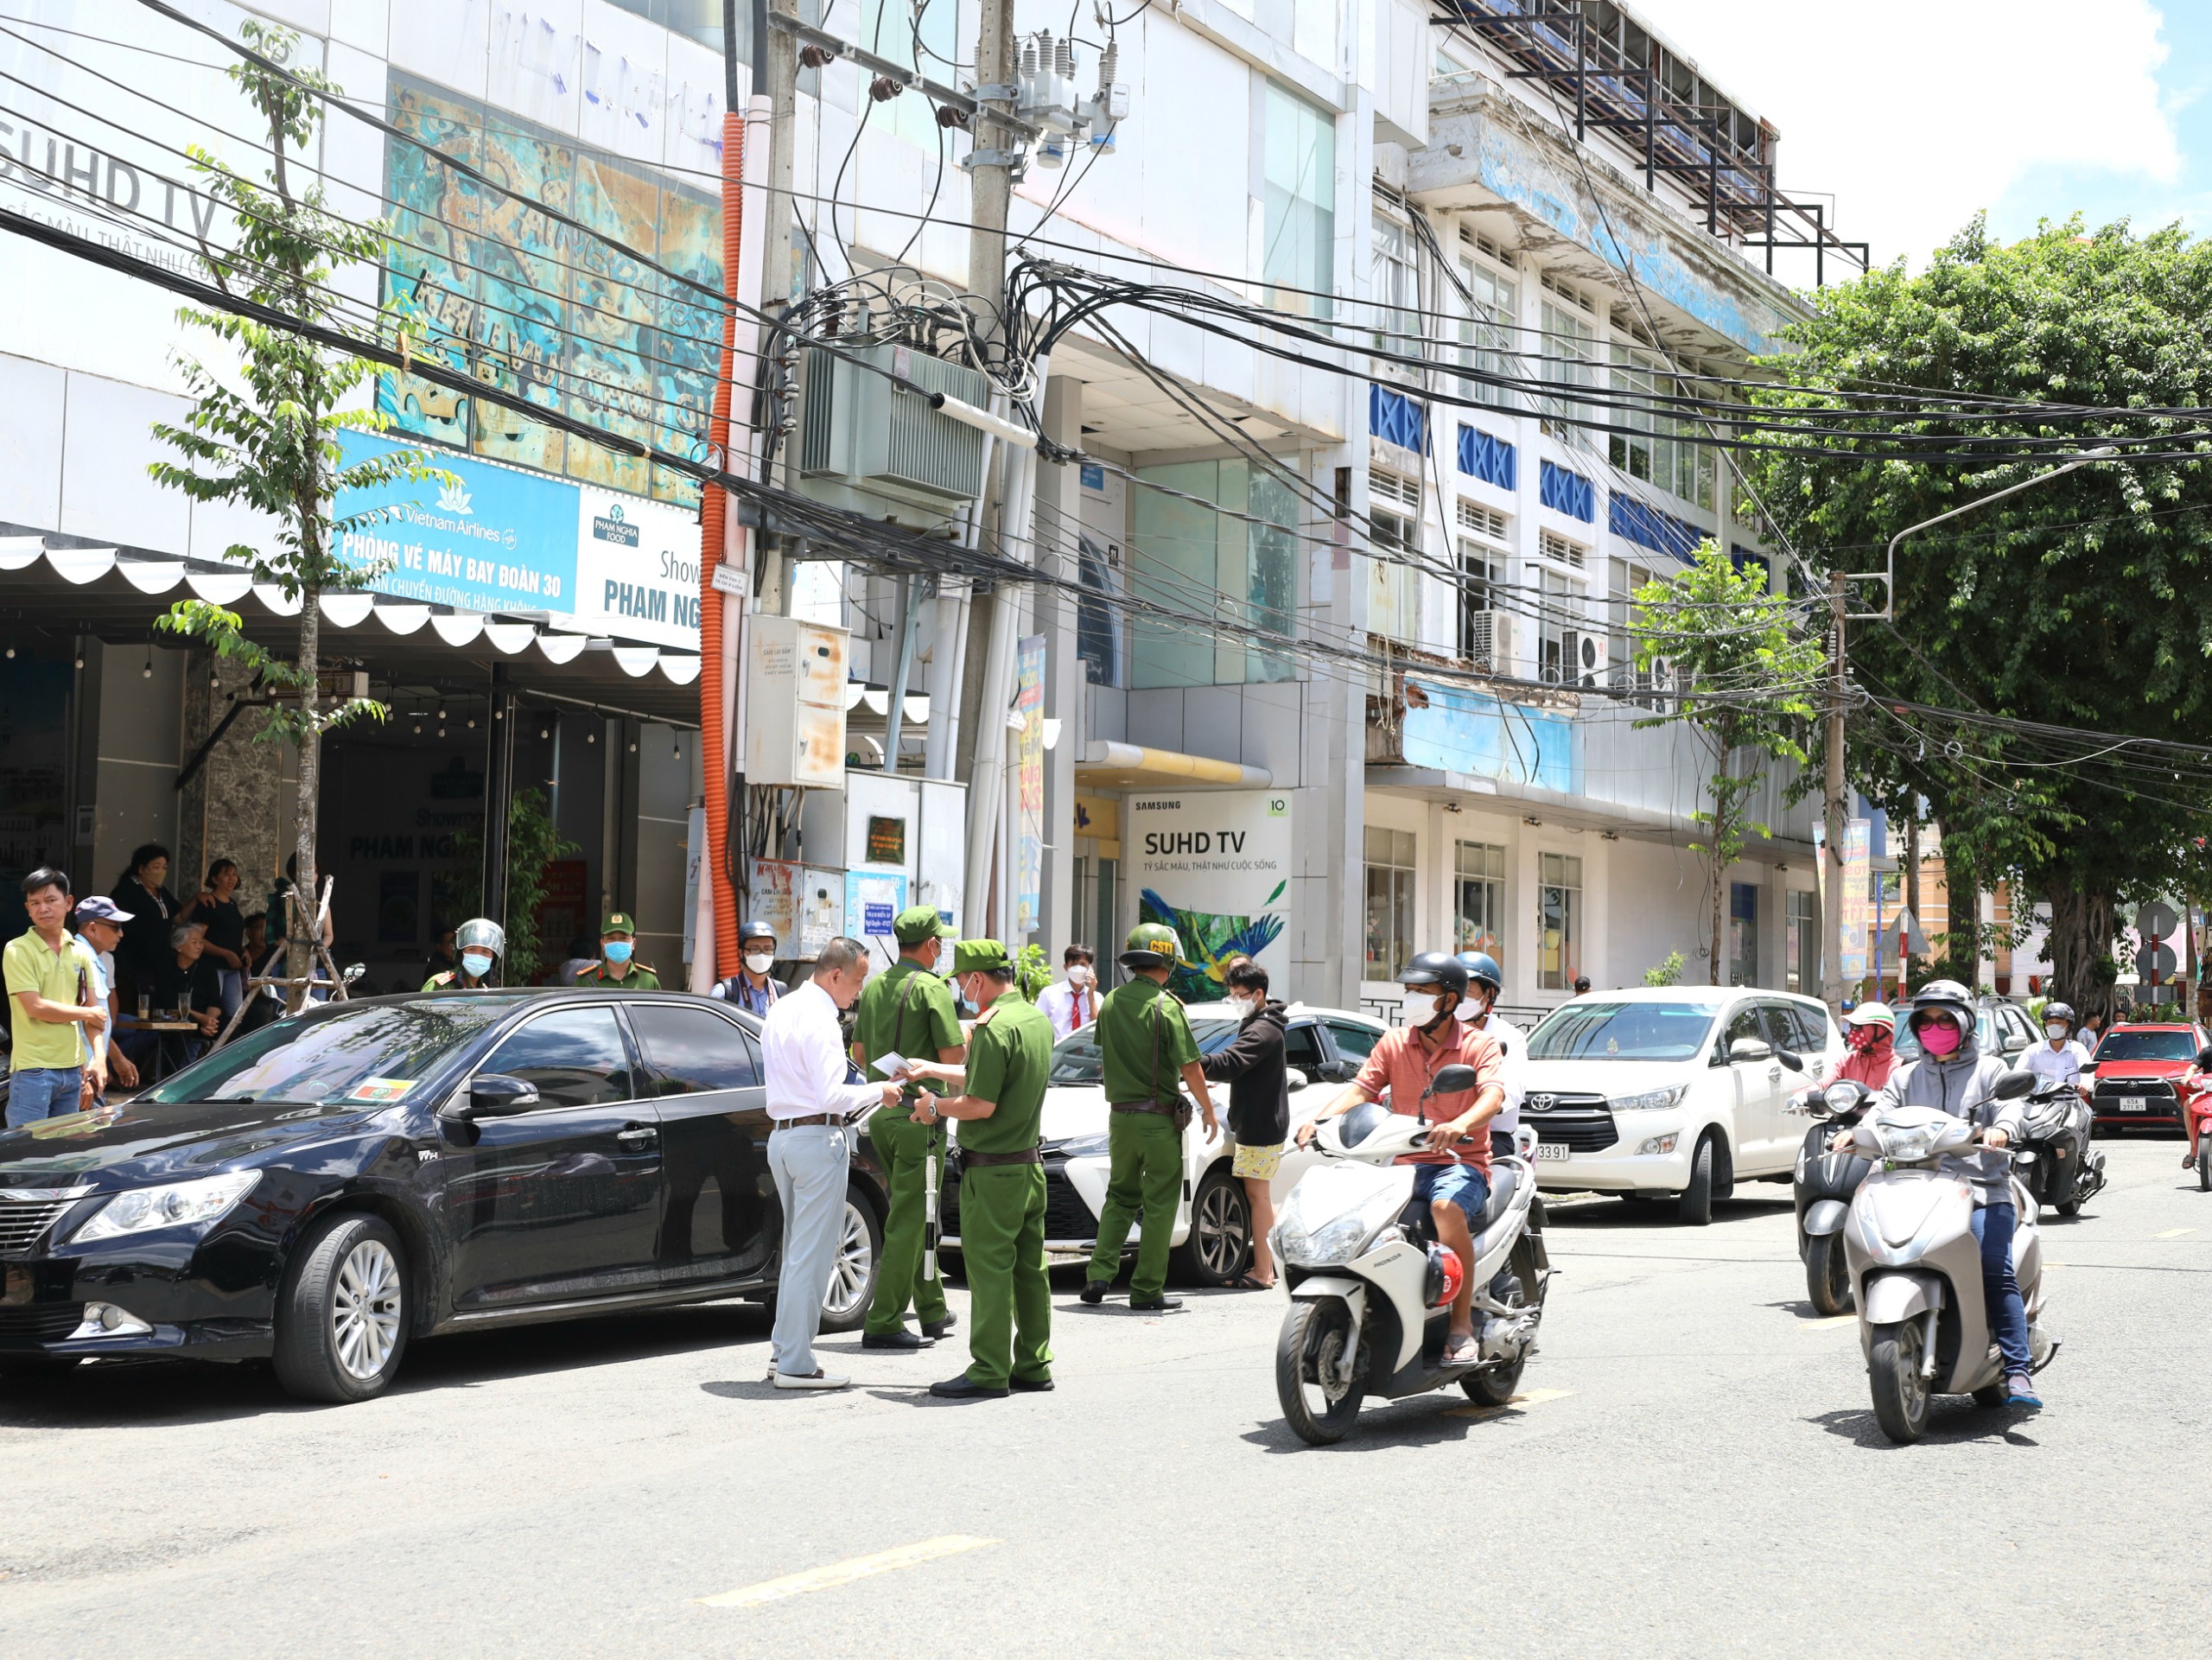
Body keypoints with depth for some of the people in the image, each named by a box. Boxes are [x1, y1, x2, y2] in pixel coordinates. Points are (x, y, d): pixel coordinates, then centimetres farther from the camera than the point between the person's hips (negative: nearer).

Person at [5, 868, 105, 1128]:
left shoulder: (80, 952, 10)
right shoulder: (18, 951, -7)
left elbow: (93, 1013, 11)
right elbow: (35, 1007, -14)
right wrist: (87, 1013, -4)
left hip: (72, 1069, 6)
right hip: (33, 1070, -6)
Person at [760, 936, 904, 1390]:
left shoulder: (783, 1010, 13)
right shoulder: (819, 1020, -17)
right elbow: (832, 1096, -21)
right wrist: (877, 1092, -7)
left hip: (782, 1132, 10)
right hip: (818, 1138, -10)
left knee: (796, 1248, 17)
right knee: (812, 1254, -5)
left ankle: (784, 1351, 21)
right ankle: (795, 1364, -2)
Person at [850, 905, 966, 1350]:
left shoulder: (873, 987, 11)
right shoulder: (931, 988, -12)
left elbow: (859, 1052, 17)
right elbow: (953, 1056, -14)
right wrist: (973, 1036, 5)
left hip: (881, 1111, 8)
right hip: (918, 1113, -8)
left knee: (913, 1213, 18)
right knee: (908, 1219, -5)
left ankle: (932, 1311, 26)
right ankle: (883, 1323, -7)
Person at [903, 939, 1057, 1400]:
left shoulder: (994, 1028, -19)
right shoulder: (1037, 1020, 10)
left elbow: (981, 1105, -22)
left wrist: (937, 1107, -5)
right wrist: (931, 1069, 26)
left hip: (991, 1171, -9)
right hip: (1030, 1166, 9)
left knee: (988, 1269, -5)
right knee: (1028, 1267, 13)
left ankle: (989, 1372, -2)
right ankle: (1032, 1365, 19)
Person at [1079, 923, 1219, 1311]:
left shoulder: (1111, 1003, 3)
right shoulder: (1166, 1006, -14)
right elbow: (1189, 1067, -14)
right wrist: (1209, 1111, -2)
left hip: (1120, 1115, 5)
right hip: (1159, 1119, -5)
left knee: (1120, 1197, 18)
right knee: (1159, 1205, 3)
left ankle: (1099, 1274, 8)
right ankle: (1147, 1291, 4)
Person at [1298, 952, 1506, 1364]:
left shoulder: (1479, 1045, 0)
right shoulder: (1394, 1042, 13)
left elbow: (1493, 1095, -18)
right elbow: (1361, 1087, 1)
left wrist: (1459, 1125, -40)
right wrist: (1319, 1120, -19)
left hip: (1461, 1162, -4)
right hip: (1406, 1164, 4)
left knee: (1447, 1206, -37)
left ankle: (1462, 1325, -27)